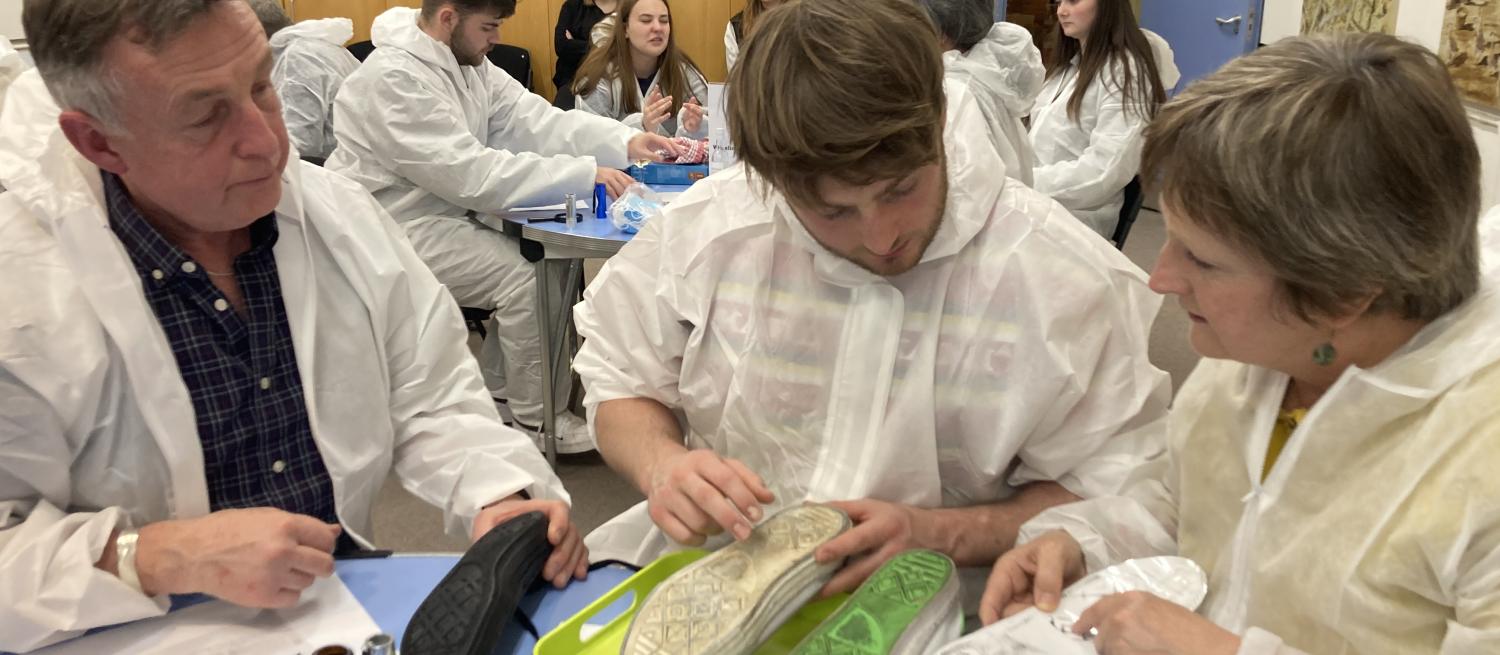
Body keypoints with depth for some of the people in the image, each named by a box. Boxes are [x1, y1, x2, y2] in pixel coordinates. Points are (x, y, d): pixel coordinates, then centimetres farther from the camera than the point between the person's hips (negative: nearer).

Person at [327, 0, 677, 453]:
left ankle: (495, 396, 10)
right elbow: (473, 174, -29)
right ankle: (537, 420, -3)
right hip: (399, 230, -9)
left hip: (446, 213, 9)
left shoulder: (466, 62, 5)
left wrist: (625, 142, -15)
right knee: (526, 276, -20)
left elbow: (534, 118, -1)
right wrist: (585, 174, -30)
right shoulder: (394, 79, -23)